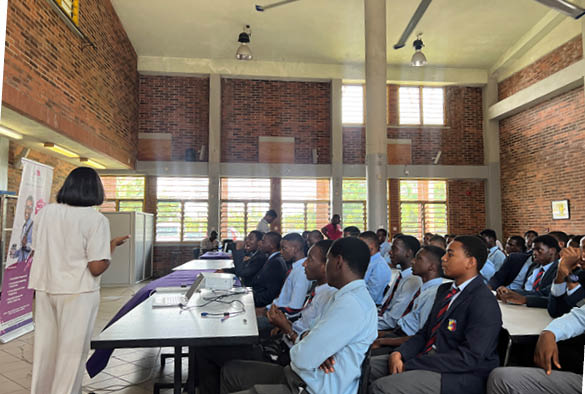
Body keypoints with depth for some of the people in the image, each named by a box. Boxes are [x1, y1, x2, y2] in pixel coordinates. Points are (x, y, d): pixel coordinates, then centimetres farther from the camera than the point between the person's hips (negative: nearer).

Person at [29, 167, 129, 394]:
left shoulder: (44, 213, 3)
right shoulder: (96, 220, -14)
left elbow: (37, 250, 13)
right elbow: (97, 268, -17)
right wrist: (113, 245, -2)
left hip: (44, 290, 6)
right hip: (77, 293, -6)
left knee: (44, 348, 18)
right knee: (71, 352, 8)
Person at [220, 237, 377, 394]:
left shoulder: (351, 304, -24)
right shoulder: (344, 296, 10)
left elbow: (302, 359, -25)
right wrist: (308, 337, -10)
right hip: (300, 375, 10)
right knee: (231, 371, 12)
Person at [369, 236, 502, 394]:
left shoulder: (485, 304, -16)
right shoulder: (444, 290, 12)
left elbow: (469, 357, -22)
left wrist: (409, 365, -21)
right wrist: (399, 353, -8)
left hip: (460, 375, -8)